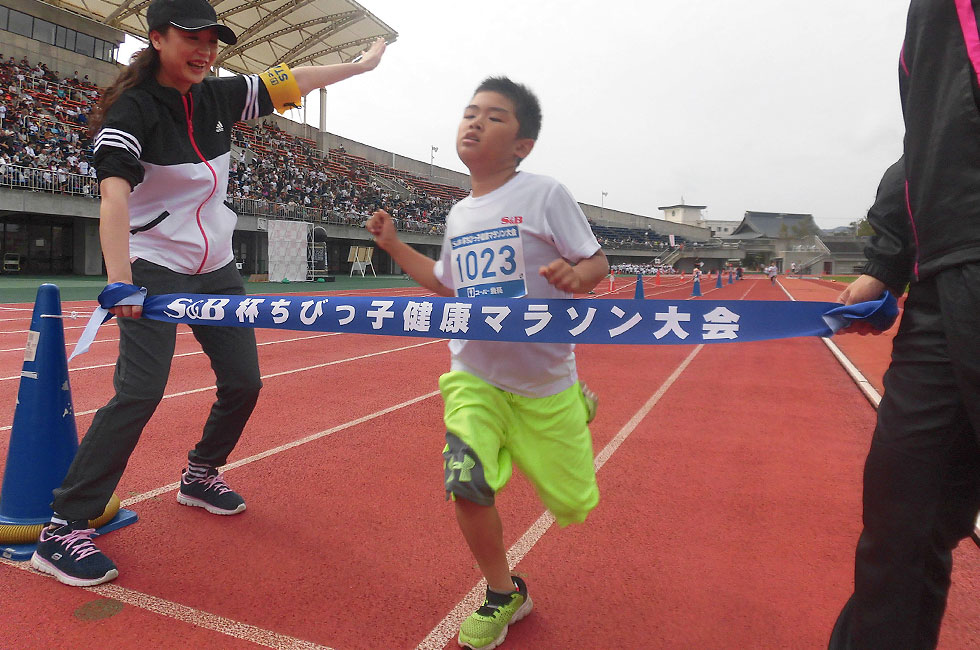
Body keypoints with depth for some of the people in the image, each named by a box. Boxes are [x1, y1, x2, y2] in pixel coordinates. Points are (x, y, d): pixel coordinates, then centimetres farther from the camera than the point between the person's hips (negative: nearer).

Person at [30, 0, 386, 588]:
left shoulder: (220, 97, 3)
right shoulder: (133, 109, -15)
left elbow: (289, 82, 13)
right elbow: (114, 193, -29)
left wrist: (361, 64, 18)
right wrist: (119, 279, -42)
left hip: (217, 269, 7)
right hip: (154, 271, -6)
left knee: (244, 381, 7)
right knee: (141, 391, -17)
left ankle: (201, 476, 30)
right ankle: (64, 529, -6)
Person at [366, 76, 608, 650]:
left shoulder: (545, 194, -8)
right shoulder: (459, 215, 8)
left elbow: (597, 262, -6)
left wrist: (575, 275, -28)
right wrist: (394, 245, 14)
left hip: (543, 377, -3)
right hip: (474, 376, 3)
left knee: (572, 503, 9)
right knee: (467, 485, -18)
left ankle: (577, 408, 45)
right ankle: (505, 594, 11)